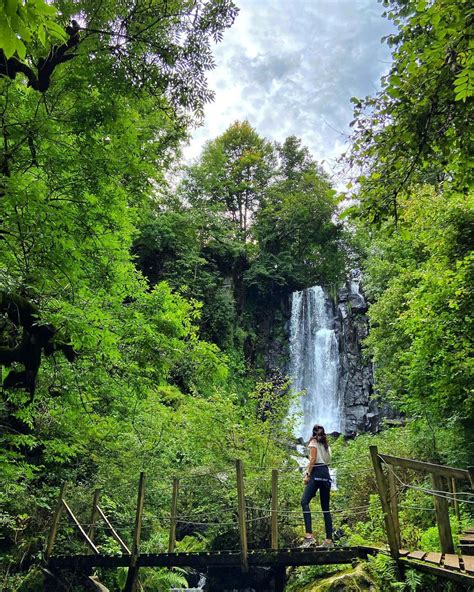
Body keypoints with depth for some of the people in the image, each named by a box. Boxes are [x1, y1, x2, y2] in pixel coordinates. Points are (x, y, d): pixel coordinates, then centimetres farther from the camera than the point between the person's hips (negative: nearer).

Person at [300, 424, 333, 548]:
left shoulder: (314, 441, 6)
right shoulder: (326, 444, 25)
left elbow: (313, 459, -6)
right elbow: (328, 460, 19)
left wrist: (308, 475, -10)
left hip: (317, 473, -8)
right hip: (326, 474, 8)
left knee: (305, 501, -19)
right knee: (325, 507, 7)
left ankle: (309, 535, -34)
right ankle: (329, 540, 3)